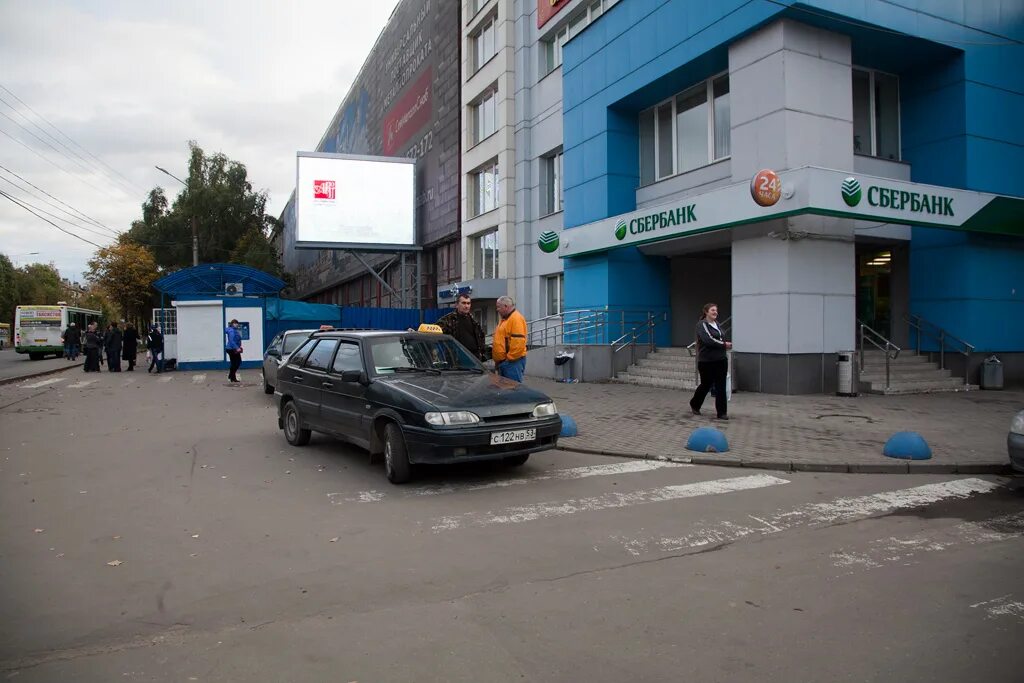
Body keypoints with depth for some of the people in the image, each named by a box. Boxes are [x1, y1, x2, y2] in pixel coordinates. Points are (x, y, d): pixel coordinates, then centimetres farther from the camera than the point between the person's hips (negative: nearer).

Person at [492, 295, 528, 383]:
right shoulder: (505, 319, 21)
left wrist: (509, 358, -19)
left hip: (513, 362, -10)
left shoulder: (516, 318, -13)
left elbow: (519, 341, -21)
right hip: (502, 362, 10)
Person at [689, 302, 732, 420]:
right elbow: (708, 340, -23)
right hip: (706, 361, -6)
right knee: (706, 385, 8)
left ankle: (722, 412, 4)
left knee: (721, 386, 1)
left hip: (720, 360, 6)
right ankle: (694, 405, 32)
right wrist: (724, 344, -17)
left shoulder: (717, 324, 12)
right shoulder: (702, 324, -10)